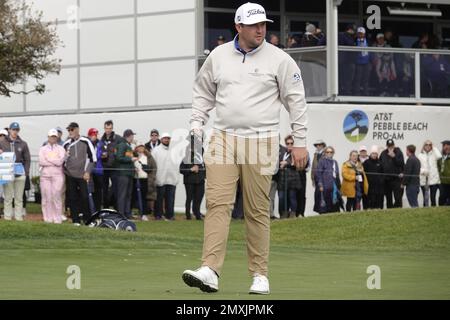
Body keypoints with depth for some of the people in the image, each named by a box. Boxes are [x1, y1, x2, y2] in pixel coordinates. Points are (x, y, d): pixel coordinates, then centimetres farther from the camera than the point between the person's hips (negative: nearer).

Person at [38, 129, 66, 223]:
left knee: (57, 197, -8)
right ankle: (48, 218, 1)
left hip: (57, 175, -2)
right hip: (45, 175, 2)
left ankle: (57, 219, -6)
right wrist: (55, 162, -4)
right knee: (46, 197, -3)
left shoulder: (60, 149, 10)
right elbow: (41, 162, -2)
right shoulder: (43, 149, 14)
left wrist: (48, 159, -3)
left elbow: (60, 161, -6)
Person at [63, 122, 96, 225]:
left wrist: (88, 172, -6)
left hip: (82, 175, -3)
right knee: (72, 198, 2)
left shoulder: (85, 142, 0)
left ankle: (87, 219, 1)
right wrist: (64, 169, 6)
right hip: (70, 175, 3)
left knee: (84, 197, -8)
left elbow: (92, 158, 0)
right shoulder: (66, 144, 10)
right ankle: (76, 220, 6)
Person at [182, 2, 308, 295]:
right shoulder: (218, 56, 8)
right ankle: (210, 271, -18)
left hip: (261, 142, -2)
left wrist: (300, 142, -1)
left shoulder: (279, 59, -1)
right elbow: (203, 94, 20)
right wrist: (196, 127, 9)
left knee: (258, 211, 0)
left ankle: (260, 275, 9)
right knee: (217, 204, -10)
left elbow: (296, 100, 2)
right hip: (223, 140, 2)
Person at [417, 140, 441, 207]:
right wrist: (422, 171, -16)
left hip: (433, 179, 0)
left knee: (433, 197, -2)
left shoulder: (434, 154, 9)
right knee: (425, 198, 2)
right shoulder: (420, 156, 8)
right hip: (424, 180, 0)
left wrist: (434, 148, -1)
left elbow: (439, 156, -13)